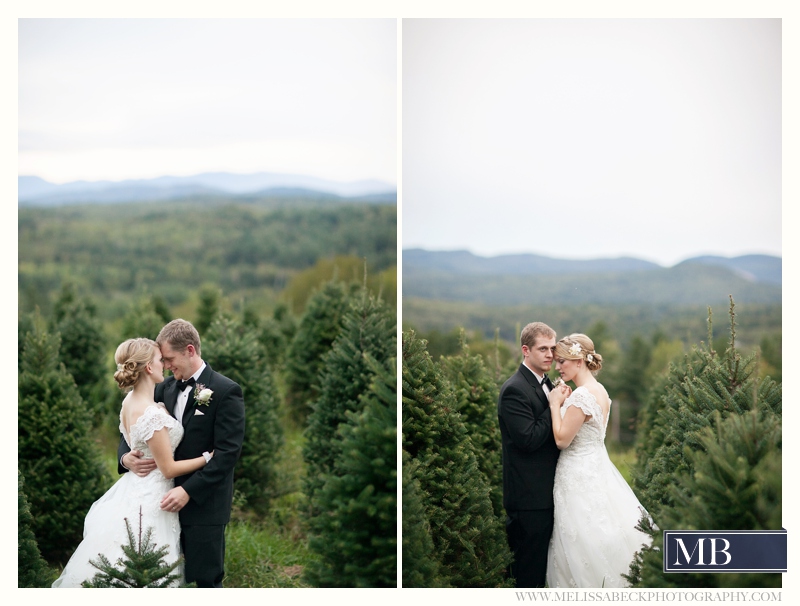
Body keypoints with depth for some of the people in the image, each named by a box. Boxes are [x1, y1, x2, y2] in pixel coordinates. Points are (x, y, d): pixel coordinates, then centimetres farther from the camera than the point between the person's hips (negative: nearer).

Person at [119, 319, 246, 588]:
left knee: (206, 580, -1)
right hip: (167, 500, 6)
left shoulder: (226, 391, -9)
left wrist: (188, 491, -21)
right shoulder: (165, 388, 10)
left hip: (203, 504, -6)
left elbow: (227, 452, -15)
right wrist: (125, 457, -7)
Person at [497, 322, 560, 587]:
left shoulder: (545, 383, 13)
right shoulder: (514, 390, -17)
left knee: (542, 562, 17)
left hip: (547, 492, 9)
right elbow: (530, 439, -24)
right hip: (529, 497, -9)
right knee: (529, 570, -2)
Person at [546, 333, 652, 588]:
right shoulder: (600, 390, 9)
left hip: (579, 476, -10)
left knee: (583, 544, -1)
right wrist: (564, 402, 6)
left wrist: (555, 404, -11)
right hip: (596, 468, 10)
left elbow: (562, 439, -20)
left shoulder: (581, 395, -21)